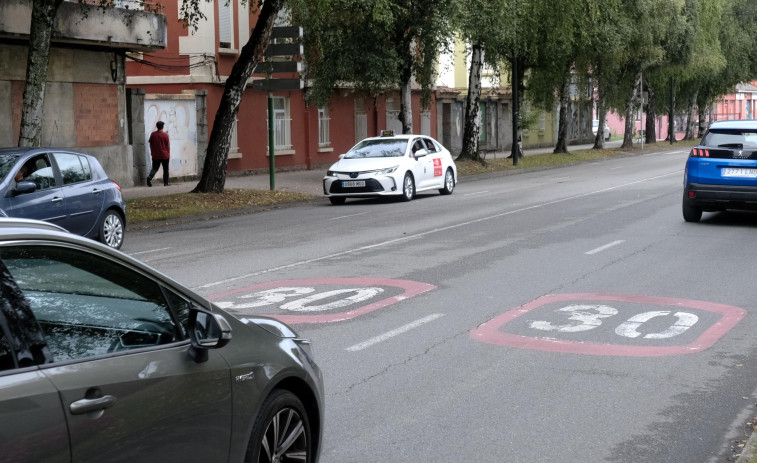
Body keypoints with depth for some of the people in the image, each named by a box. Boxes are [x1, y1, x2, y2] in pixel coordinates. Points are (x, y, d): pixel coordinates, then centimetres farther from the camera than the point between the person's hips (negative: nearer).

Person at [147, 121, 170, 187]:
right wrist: (168, 154, 9)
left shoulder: (153, 134, 0)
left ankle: (150, 177, -20)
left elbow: (151, 144, 7)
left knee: (155, 168, 7)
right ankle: (166, 183, 9)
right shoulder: (165, 135, -8)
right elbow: (168, 146, -4)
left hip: (155, 156, 3)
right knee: (165, 169, 9)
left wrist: (152, 153, 17)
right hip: (164, 155, -3)